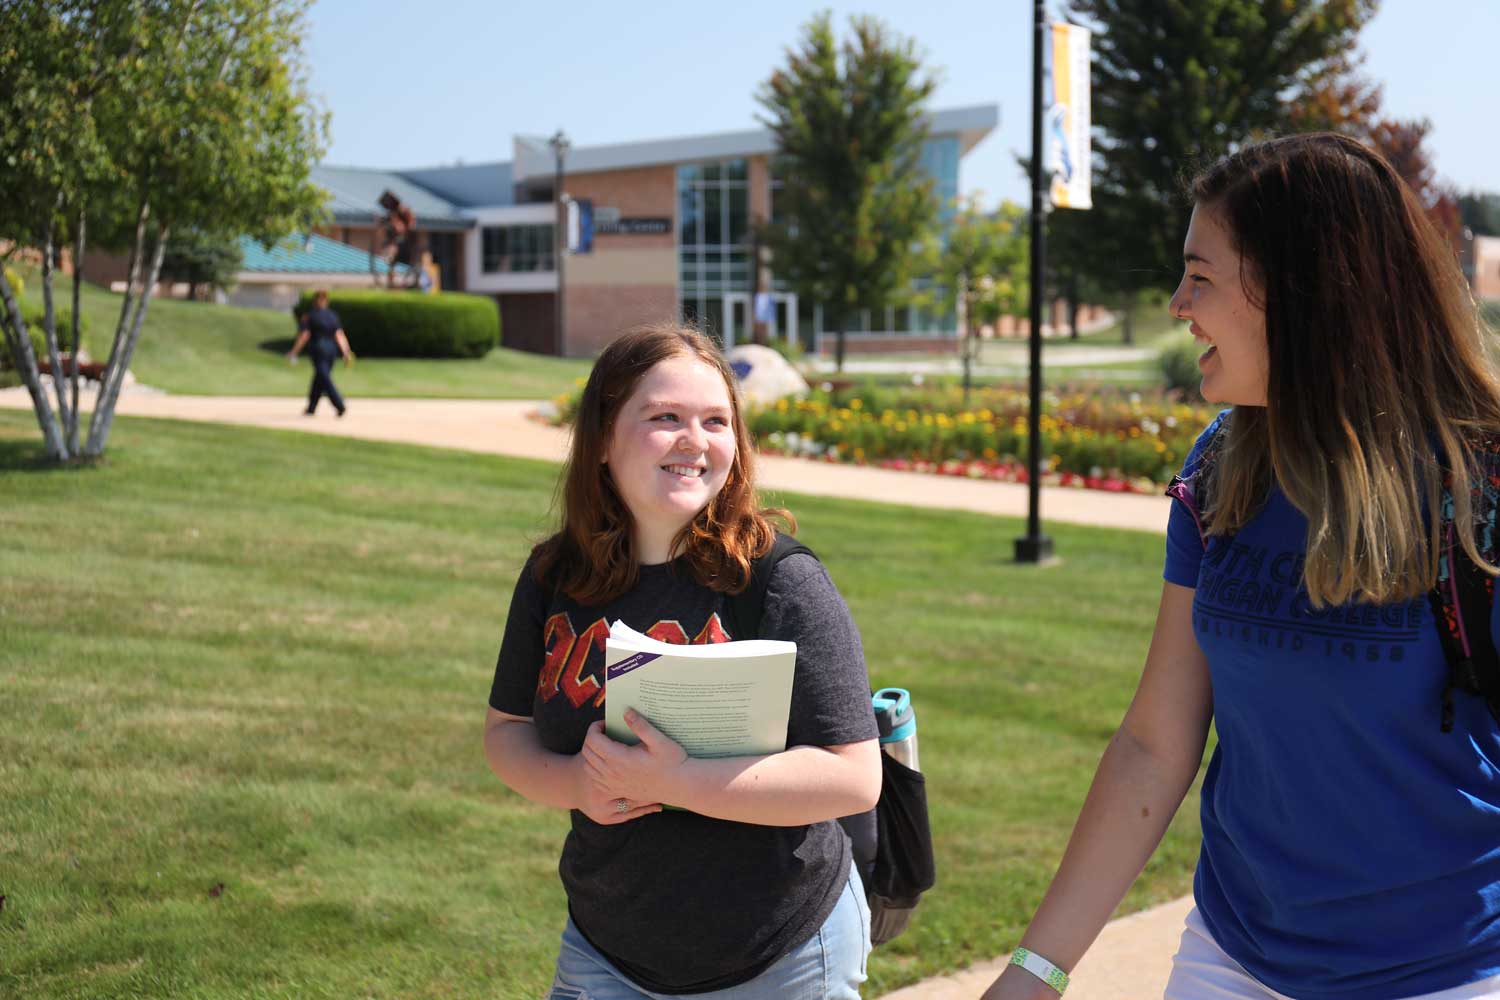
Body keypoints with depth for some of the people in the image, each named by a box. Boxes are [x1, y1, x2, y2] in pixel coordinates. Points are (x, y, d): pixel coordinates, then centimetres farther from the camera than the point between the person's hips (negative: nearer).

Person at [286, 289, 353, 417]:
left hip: (317, 349, -6)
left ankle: (340, 405, -26)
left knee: (325, 379, -9)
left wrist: (294, 352, -4)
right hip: (332, 349, 6)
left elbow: (304, 335, -9)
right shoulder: (333, 315, 9)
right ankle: (311, 408, 25)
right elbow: (340, 335, 2)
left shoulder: (309, 315, -5)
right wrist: (346, 353, 0)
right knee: (319, 377, 17)